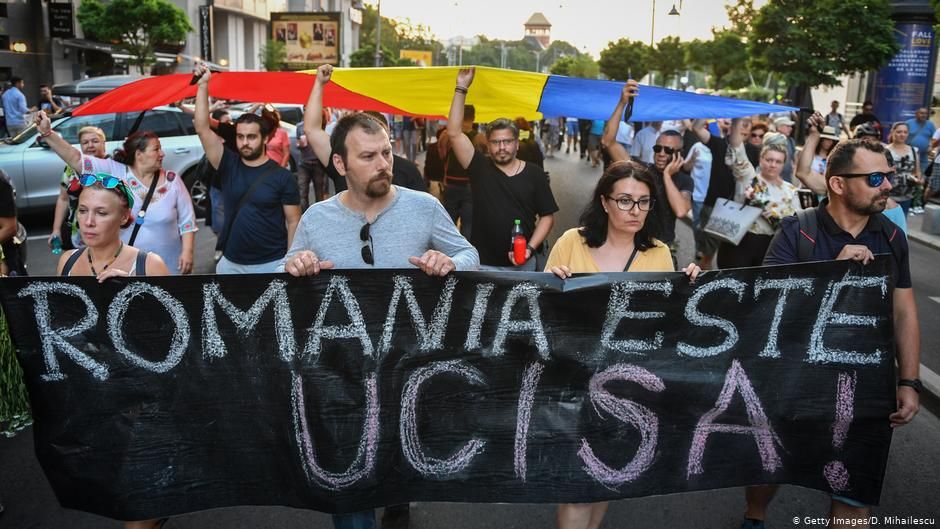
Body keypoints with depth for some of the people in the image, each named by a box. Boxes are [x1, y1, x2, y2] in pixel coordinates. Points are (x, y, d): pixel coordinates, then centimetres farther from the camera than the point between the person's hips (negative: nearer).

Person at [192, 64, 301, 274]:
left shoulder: (283, 176, -6)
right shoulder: (229, 166, 1)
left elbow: (293, 222, -4)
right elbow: (202, 128, -6)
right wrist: (203, 85, -11)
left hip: (272, 263, -3)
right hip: (231, 263, 3)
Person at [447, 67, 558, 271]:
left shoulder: (534, 174, 0)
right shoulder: (480, 168, -1)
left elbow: (547, 216, 3)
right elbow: (454, 133, -9)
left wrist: (530, 248, -11)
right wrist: (461, 89, -12)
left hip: (523, 263, 1)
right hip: (483, 265, -1)